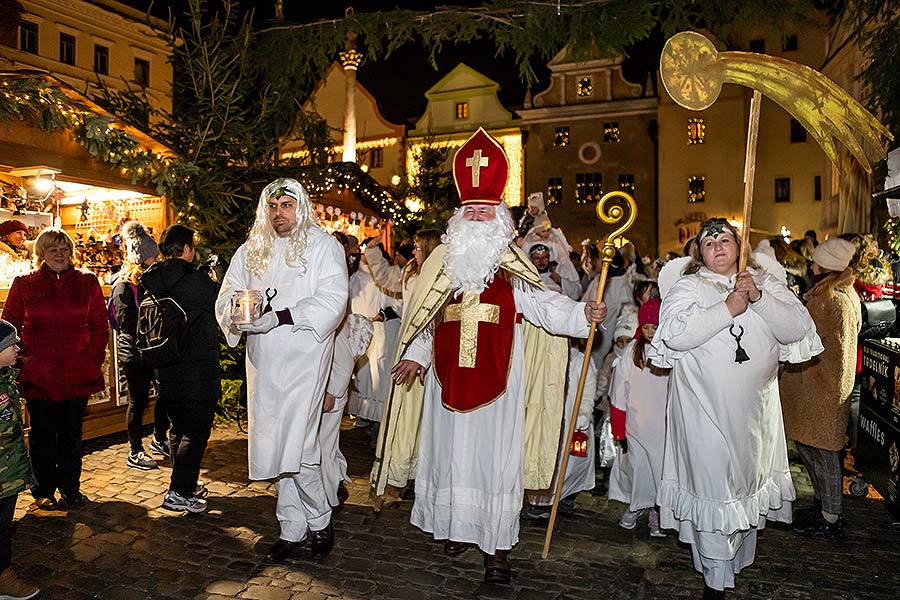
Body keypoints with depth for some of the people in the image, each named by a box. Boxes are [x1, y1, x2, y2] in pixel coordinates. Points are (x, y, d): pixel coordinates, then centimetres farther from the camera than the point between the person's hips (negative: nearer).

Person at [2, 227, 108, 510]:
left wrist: (93, 359, -4)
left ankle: (70, 488, 27)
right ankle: (43, 491, 26)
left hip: (78, 375, 0)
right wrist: (23, 358, -5)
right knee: (43, 435, 9)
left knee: (71, 435, 11)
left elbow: (100, 325, 4)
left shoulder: (87, 282, 3)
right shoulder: (24, 285, 3)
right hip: (38, 376, 0)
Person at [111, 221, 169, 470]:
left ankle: (159, 439, 30)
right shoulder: (124, 285, -12)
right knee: (138, 400, 2)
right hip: (134, 352, -7)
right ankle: (135, 453, 16)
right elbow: (128, 323, -18)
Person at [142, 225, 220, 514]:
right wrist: (215, 280, 13)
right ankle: (178, 492, 1)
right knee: (197, 431, 1)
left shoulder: (151, 284, 4)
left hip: (166, 370, 7)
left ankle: (186, 485, 30)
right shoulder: (198, 281, -17)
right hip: (197, 370, -7)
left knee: (178, 429, 18)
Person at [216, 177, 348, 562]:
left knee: (297, 447, -10)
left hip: (304, 360, -5)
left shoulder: (323, 246, -1)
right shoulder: (250, 251, 15)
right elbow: (226, 298, 12)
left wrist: (280, 317, -23)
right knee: (273, 447, 9)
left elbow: (331, 301, -13)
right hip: (263, 361, 5)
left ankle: (320, 522, 15)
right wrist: (240, 316, -12)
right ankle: (292, 529, 25)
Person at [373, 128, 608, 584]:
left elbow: (543, 304, -14)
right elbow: (426, 318, 16)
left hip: (498, 384, -3)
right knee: (452, 453, 11)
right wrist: (417, 355, 9)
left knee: (495, 458, 0)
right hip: (448, 380, 4)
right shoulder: (443, 265, 9)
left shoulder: (513, 273, -1)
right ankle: (457, 526, 30)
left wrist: (580, 313, -31)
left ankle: (497, 547, 10)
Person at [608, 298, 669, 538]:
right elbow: (620, 392, 1)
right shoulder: (632, 350, -4)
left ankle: (658, 510, 29)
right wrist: (619, 430, 1)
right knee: (636, 465, 11)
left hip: (665, 426, -1)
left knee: (662, 467, 7)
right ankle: (635, 505, 35)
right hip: (636, 425, 1)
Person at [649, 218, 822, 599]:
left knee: (749, 482, 16)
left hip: (755, 410, 4)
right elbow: (674, 334, -19)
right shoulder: (687, 287, -1)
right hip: (705, 408, -3)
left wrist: (759, 297, -17)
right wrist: (728, 308, -19)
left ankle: (740, 557, 39)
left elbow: (798, 328, -4)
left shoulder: (765, 282, 8)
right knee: (712, 485, -1)